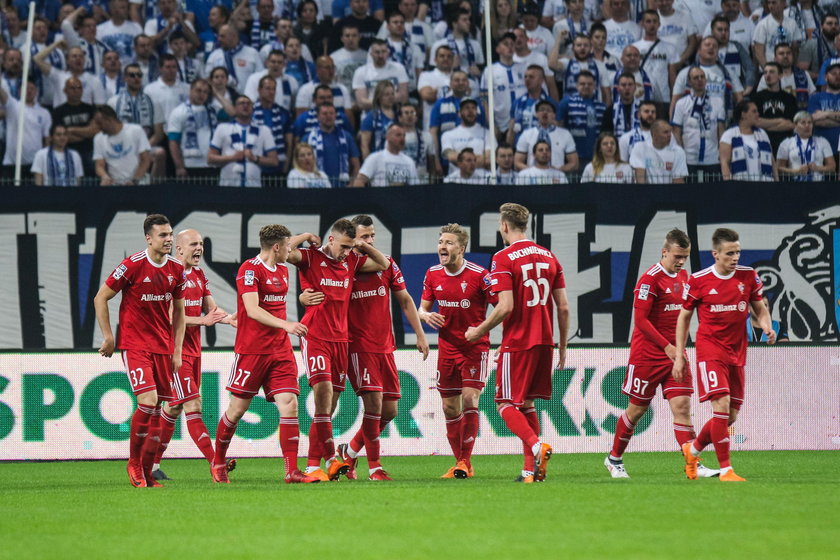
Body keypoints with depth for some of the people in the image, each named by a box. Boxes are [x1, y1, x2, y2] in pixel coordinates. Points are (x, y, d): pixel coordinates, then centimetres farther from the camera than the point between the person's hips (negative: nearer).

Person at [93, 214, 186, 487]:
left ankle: (146, 471, 12)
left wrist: (177, 350, 12)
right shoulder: (132, 265, -11)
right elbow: (100, 298, -3)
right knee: (148, 400, -18)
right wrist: (108, 337, -4)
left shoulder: (176, 269, 5)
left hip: (163, 346, 5)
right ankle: (134, 463, -1)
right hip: (134, 344, -5)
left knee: (158, 408, 3)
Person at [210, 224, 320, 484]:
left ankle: (291, 471, -11)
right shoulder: (249, 269, -11)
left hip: (280, 351, 6)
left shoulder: (282, 270, 14)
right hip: (251, 350, -6)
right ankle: (218, 462, 23)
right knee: (237, 408, 3)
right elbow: (252, 309, -23)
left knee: (289, 404, -8)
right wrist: (284, 324, -32)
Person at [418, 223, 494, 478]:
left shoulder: (479, 275, -13)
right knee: (450, 407, 6)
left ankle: (465, 462, -10)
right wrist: (426, 315, -10)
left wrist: (480, 329, -24)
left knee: (469, 398, -16)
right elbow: (423, 307, 13)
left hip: (475, 347, -5)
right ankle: (459, 463, 17)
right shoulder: (433, 275, 3)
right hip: (447, 347, 5)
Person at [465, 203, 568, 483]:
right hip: (544, 342, 6)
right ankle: (531, 469, 9)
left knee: (507, 404, 1)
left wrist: (479, 331, -3)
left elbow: (506, 307, -17)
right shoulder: (549, 256, 10)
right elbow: (563, 307, 8)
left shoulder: (503, 258, -9)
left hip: (517, 343, -6)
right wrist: (562, 347, 17)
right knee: (527, 403, 15)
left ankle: (537, 446, -24)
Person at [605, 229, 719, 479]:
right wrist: (667, 347, -22)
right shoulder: (650, 279, -14)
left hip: (674, 353, 6)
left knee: (682, 406, -6)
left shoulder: (684, 277, 9)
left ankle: (693, 465, -12)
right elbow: (640, 320, -18)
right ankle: (614, 459, 24)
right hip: (647, 354, -6)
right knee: (637, 409, 6)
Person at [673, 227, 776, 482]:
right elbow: (684, 316, 5)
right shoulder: (698, 281, -6)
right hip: (710, 349, -4)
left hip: (737, 352, 4)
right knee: (722, 405, -19)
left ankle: (693, 449, 33)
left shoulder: (749, 276, 1)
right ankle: (725, 470, -13)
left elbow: (760, 308, 14)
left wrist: (766, 325, -9)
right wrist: (679, 355, 2)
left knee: (731, 416, 8)